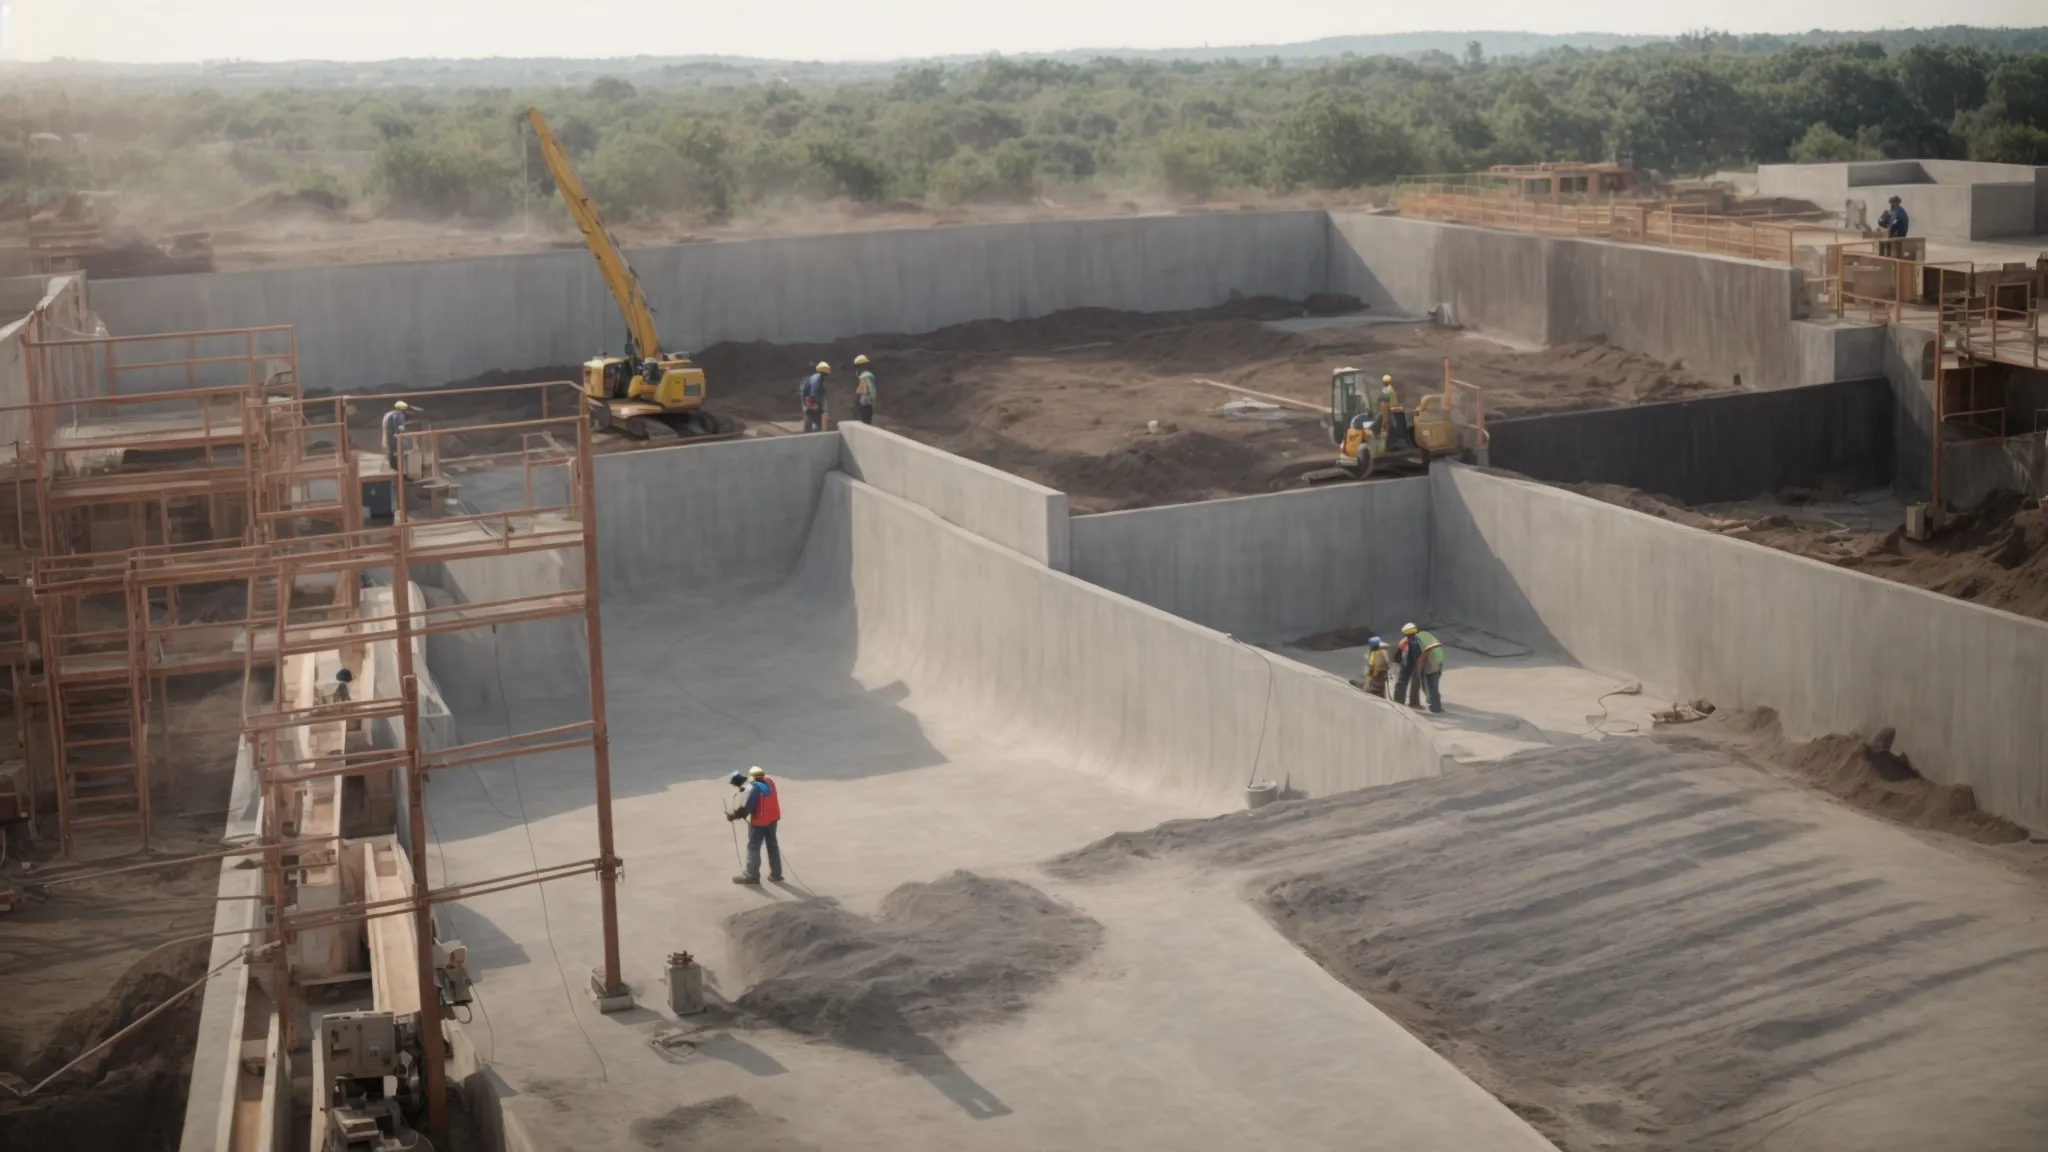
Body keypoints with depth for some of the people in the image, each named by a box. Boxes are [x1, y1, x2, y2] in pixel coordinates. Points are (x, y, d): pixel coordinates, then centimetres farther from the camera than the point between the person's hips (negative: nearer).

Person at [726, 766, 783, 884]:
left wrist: (733, 815, -7)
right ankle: (776, 874, 24)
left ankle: (751, 876, 10)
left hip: (759, 821, -8)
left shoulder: (750, 788, -21)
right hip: (773, 818, 8)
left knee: (753, 847, 5)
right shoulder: (769, 782, 3)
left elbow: (745, 808, -21)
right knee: (772, 844, 18)